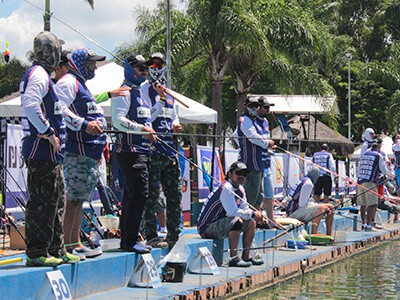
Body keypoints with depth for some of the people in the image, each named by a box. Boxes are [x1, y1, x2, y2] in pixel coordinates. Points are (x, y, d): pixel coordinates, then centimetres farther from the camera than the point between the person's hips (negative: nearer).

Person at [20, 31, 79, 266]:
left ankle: (56, 249, 23)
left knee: (57, 199, 15)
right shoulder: (39, 75, -13)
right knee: (42, 201, -8)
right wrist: (48, 133, -21)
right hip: (42, 151, -11)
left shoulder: (42, 75, 19)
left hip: (50, 152, 11)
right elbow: (30, 106, -27)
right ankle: (36, 252, -4)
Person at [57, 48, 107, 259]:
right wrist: (84, 124, -25)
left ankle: (76, 243, 16)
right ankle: (67, 245, -12)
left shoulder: (81, 85, 26)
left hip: (89, 151, 11)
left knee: (79, 198, 12)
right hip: (77, 150, -11)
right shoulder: (68, 82, -7)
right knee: (74, 197, -12)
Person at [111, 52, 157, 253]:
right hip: (129, 151, -10)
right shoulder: (124, 92, -8)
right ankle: (130, 241, -13)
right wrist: (141, 129, -24)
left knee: (131, 195, 12)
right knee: (139, 193, -15)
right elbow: (118, 120, -19)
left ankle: (127, 238, 18)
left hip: (142, 150, 10)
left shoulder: (140, 93, 22)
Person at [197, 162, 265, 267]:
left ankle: (246, 256, 14)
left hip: (220, 225, 10)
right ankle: (233, 258, -31)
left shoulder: (240, 189, 11)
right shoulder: (226, 188, -20)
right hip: (206, 228, -10)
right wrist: (252, 214, -19)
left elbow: (245, 209, 14)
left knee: (251, 223, 13)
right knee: (237, 221, -33)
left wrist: (257, 215, -8)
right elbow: (233, 212, -28)